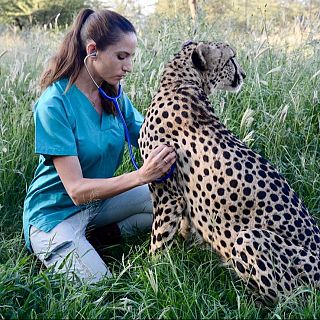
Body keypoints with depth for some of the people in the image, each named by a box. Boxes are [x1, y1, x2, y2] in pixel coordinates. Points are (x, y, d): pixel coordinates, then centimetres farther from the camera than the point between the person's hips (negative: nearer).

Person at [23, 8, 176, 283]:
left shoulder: (114, 94, -4)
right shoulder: (55, 104, -25)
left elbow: (150, 141, -7)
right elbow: (76, 190, -29)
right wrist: (141, 176, -41)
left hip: (99, 199, 6)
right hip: (57, 213, -6)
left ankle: (110, 231, 6)